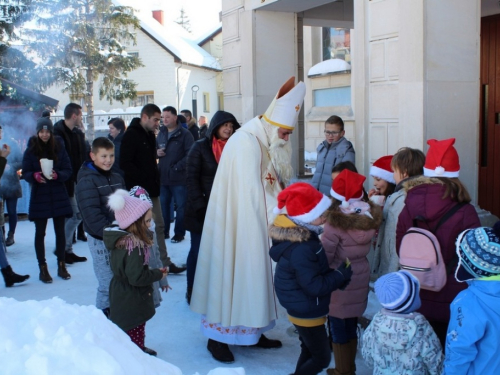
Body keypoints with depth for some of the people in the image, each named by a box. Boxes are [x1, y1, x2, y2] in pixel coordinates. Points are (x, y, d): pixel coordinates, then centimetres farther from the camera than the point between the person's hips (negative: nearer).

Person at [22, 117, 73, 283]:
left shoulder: (59, 148, 0)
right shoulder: (31, 150, -1)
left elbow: (68, 171, -1)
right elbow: (25, 173, -2)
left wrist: (57, 175, -21)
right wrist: (34, 176, -23)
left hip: (59, 196, 1)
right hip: (39, 196, -1)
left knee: (60, 231, 7)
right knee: (40, 232, 2)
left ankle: (61, 265, 18)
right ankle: (42, 268, 10)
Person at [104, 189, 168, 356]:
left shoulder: (119, 240, -1)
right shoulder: (134, 248, -31)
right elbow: (137, 277, -31)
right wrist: (158, 274, -17)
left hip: (120, 296, 10)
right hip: (132, 303, -10)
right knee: (135, 332, 5)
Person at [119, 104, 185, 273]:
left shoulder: (150, 135, 14)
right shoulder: (131, 135, -12)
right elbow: (125, 164, -19)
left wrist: (156, 179, 8)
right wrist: (144, 180, -17)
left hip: (151, 190, 9)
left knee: (159, 226, 9)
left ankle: (165, 263, 15)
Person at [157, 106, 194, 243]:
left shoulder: (185, 134, -6)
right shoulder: (161, 133, 13)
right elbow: (155, 150, 23)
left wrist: (178, 167, -18)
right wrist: (156, 152, 0)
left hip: (179, 178, -6)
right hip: (162, 177, 6)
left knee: (180, 206, 4)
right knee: (163, 205, 12)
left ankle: (179, 233, 13)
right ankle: (164, 232, 23)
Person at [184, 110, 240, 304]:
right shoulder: (200, 147, -5)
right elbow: (191, 178, -8)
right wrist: (200, 206, -15)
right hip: (201, 211, -4)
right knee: (198, 250, 2)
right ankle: (192, 292, 15)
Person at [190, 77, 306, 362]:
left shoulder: (269, 143, 8)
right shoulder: (247, 143, -21)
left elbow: (282, 179, 6)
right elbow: (253, 192, -24)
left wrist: (280, 150, -10)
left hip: (256, 224, 9)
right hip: (239, 224, -9)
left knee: (254, 274, 13)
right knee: (235, 272, -1)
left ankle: (251, 331, 25)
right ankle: (218, 336, 13)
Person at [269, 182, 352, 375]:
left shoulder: (299, 235, 0)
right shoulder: (301, 249, -33)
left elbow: (318, 270, 10)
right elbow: (314, 286, -29)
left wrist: (336, 273, -5)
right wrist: (341, 275, -18)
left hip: (302, 310, 10)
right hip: (307, 313, -10)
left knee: (309, 352, 25)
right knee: (321, 359, 7)